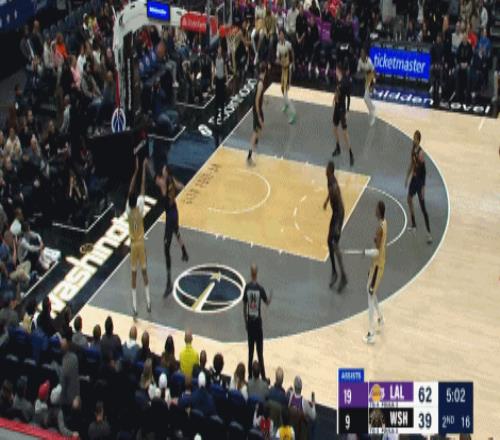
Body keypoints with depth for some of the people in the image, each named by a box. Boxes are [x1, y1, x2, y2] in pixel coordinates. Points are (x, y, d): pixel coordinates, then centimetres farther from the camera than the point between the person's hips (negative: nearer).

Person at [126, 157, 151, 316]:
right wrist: (143, 169, -11)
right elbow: (143, 188, -15)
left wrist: (136, 170, -9)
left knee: (134, 275, 6)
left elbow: (130, 190, -10)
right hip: (141, 243, 0)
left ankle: (135, 307, 5)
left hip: (133, 245, 0)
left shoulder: (128, 211, -16)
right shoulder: (140, 208, -19)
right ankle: (148, 303, 14)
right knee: (144, 272, 11)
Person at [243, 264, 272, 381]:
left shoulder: (247, 287, -4)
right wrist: (271, 296, 22)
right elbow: (267, 303, 1)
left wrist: (245, 321, 12)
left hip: (250, 321, 2)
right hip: (257, 321, -2)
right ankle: (263, 376, 7)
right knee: (260, 351, 3)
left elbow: (244, 306, 2)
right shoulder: (260, 288, -12)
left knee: (250, 350, 10)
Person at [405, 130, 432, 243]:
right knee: (409, 199, 22)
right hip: (414, 178, 9)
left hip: (420, 180, -9)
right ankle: (414, 225, 36)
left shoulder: (421, 153, -24)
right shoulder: (413, 149, 3)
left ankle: (429, 233, -7)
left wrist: (423, 187, -25)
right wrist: (407, 177, 21)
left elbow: (424, 171, -24)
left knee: (423, 207, -9)